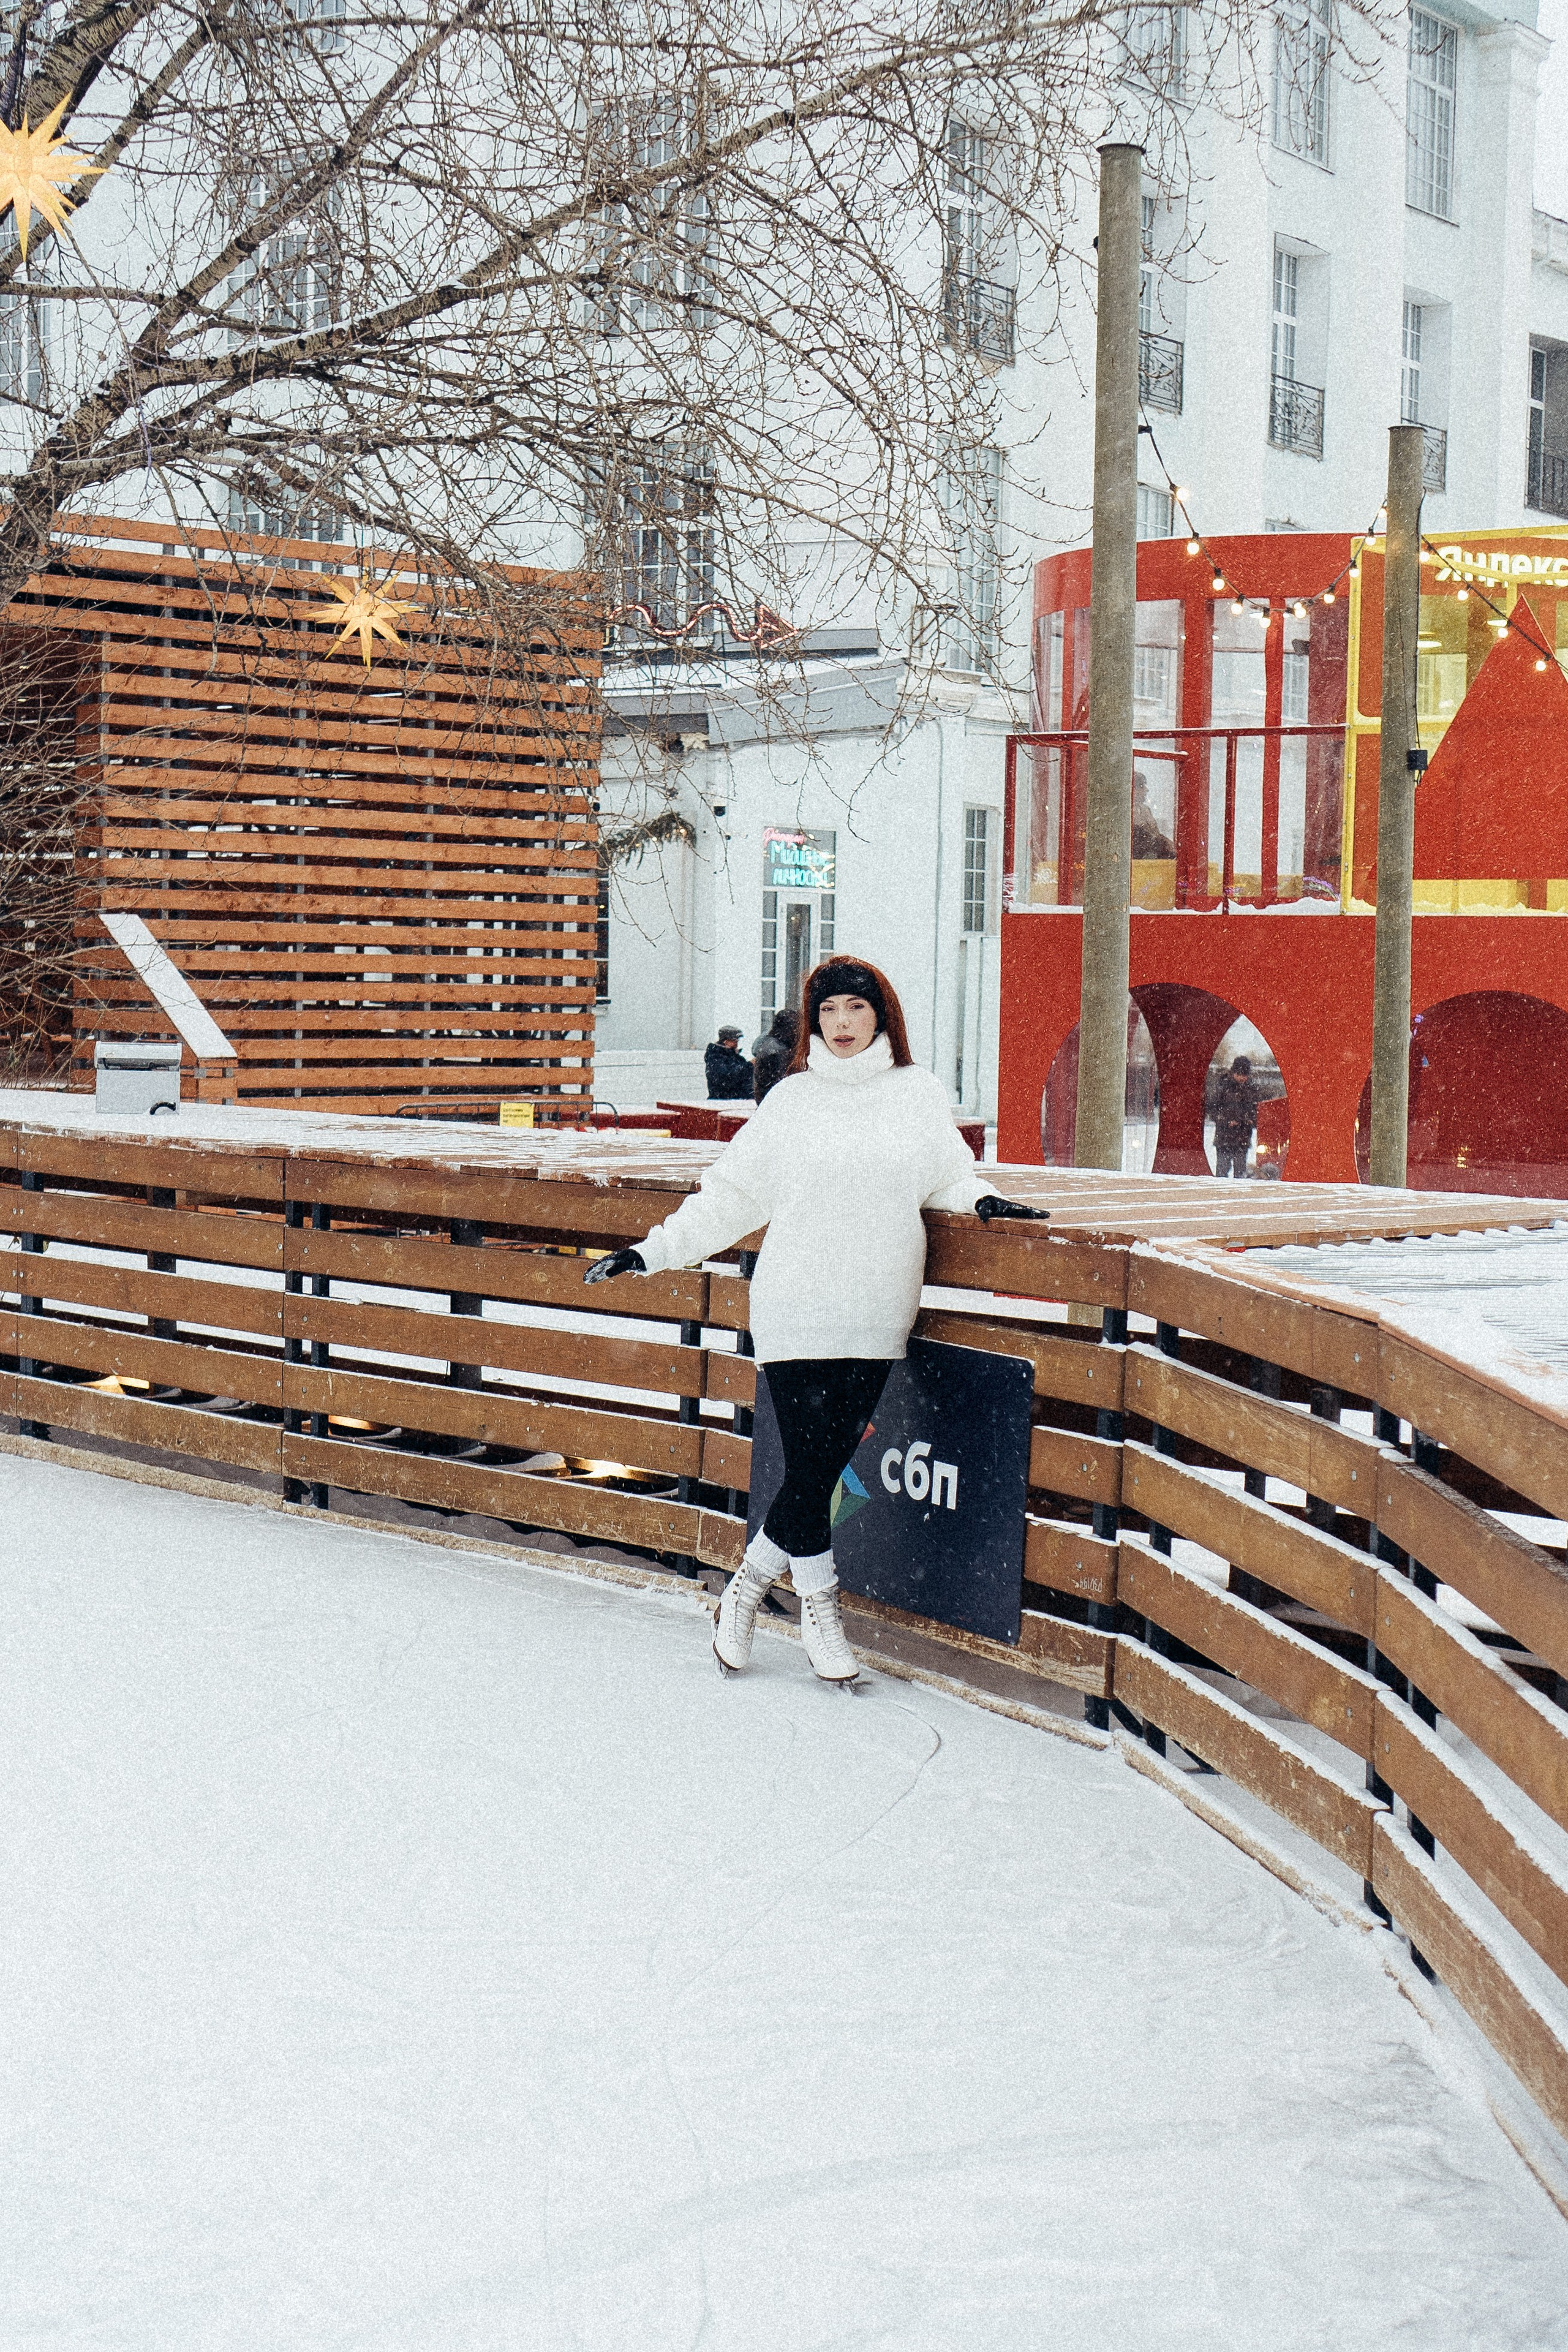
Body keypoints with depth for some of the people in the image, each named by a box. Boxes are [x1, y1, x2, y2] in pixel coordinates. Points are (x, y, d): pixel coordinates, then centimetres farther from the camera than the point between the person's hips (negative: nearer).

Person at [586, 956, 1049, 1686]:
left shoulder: (918, 1094, 9)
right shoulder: (791, 1100, 5)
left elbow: (948, 1175, 16)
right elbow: (731, 1193, 8)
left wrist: (982, 1198, -5)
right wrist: (655, 1250, 4)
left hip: (875, 1322, 2)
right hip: (795, 1315, -2)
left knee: (827, 1465, 2)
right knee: (809, 1469, -6)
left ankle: (749, 1585, 24)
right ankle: (819, 1610, 13)